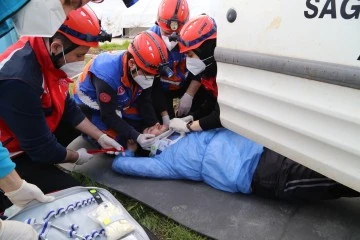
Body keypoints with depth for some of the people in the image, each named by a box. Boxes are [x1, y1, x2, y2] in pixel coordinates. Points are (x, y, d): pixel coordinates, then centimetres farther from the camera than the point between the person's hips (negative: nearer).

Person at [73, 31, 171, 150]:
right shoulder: (107, 74, -39)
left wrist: (154, 125, -21)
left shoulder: (142, 70, -19)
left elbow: (144, 101, -8)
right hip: (92, 106, -6)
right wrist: (135, 136, -36)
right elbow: (108, 116, -31)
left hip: (119, 103, 6)